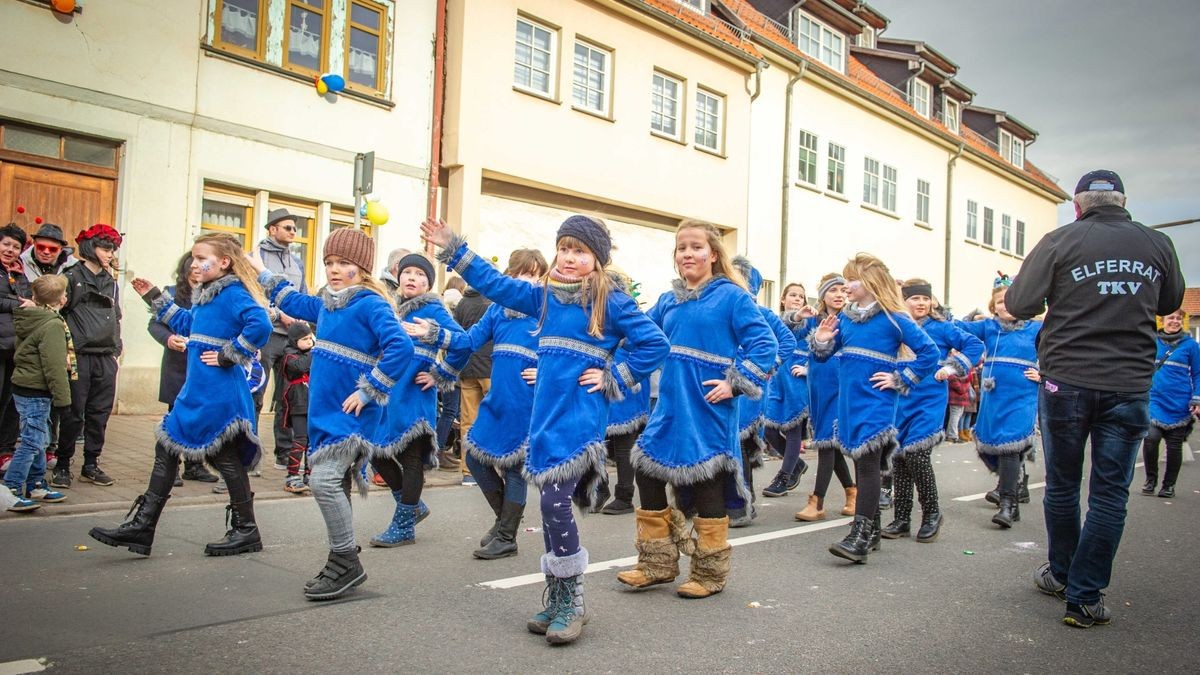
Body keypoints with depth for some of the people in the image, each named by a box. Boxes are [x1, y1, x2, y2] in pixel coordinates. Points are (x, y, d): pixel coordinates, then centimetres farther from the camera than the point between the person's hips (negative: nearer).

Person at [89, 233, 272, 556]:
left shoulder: (234, 294, -16)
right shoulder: (206, 295, 14)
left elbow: (260, 324, -33)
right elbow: (187, 325, 31)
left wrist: (229, 356, -24)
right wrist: (155, 298, 31)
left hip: (218, 393, -10)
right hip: (197, 392, 10)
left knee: (225, 457, 1)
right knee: (166, 448, 12)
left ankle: (246, 530, 16)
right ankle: (141, 527, 21)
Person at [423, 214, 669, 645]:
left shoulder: (610, 301, -6)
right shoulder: (543, 296, 11)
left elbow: (654, 344, -8)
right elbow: (495, 284, 19)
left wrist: (612, 379, -10)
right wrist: (453, 249, 17)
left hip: (580, 420, -6)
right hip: (546, 417, 6)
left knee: (555, 502, -14)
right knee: (552, 508, 10)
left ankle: (572, 602, 3)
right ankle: (557, 600, 23)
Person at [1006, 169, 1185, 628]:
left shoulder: (1060, 241, -6)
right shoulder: (1158, 244, 3)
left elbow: (1019, 305, -9)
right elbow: (1170, 303, 19)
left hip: (1067, 380, -1)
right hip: (1130, 385, 1)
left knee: (1062, 484, 15)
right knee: (1110, 493, 7)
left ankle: (1062, 574, 31)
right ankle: (1084, 597, 9)